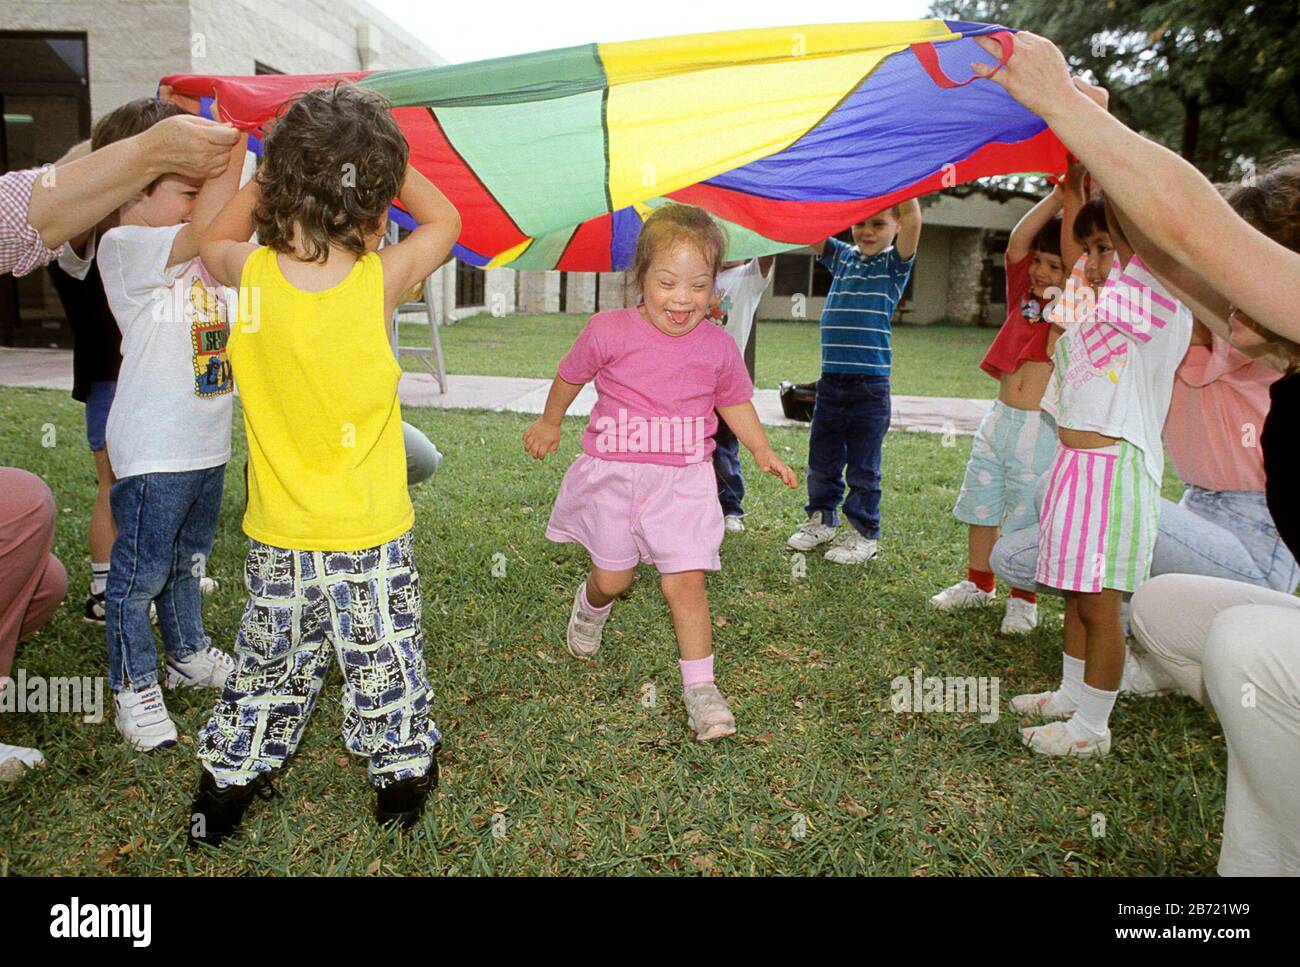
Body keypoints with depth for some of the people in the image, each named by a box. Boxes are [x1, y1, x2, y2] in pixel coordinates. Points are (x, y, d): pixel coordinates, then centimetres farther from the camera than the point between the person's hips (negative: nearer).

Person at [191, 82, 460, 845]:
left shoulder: (250, 274, -11)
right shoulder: (382, 279, -17)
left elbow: (216, 240, 16)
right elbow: (445, 221, 4)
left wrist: (270, 174, 14)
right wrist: (383, 156, 5)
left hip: (278, 538, 3)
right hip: (371, 535, -2)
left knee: (271, 661, 21)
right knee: (384, 662, 15)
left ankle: (228, 783, 35)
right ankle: (402, 771, 33)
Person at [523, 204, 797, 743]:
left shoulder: (718, 346, -3)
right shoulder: (609, 332, -9)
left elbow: (734, 401, 15)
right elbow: (571, 375, 10)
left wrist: (762, 451, 5)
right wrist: (550, 423, 23)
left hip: (682, 481, 0)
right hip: (613, 475, 0)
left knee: (685, 581, -5)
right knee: (612, 577, 10)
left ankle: (700, 688, 7)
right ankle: (591, 604, 48)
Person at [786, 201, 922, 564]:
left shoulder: (894, 264, -2)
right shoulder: (842, 257, 12)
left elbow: (912, 220, -17)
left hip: (870, 384, -5)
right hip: (831, 380, 5)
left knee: (863, 465, 4)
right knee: (821, 457, 14)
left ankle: (864, 533, 18)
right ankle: (821, 517, 32)